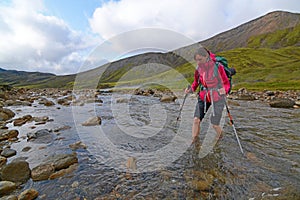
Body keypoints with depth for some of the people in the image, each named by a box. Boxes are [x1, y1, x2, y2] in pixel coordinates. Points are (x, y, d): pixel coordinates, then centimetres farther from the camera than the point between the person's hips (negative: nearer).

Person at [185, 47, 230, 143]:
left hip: (217, 99, -3)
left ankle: (220, 135, 39)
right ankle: (194, 140, 13)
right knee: (196, 120, -8)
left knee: (215, 124, 2)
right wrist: (191, 89, -12)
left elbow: (227, 83, -9)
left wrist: (224, 90, -32)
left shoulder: (218, 67, -16)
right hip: (203, 97, 3)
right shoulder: (198, 68, -5)